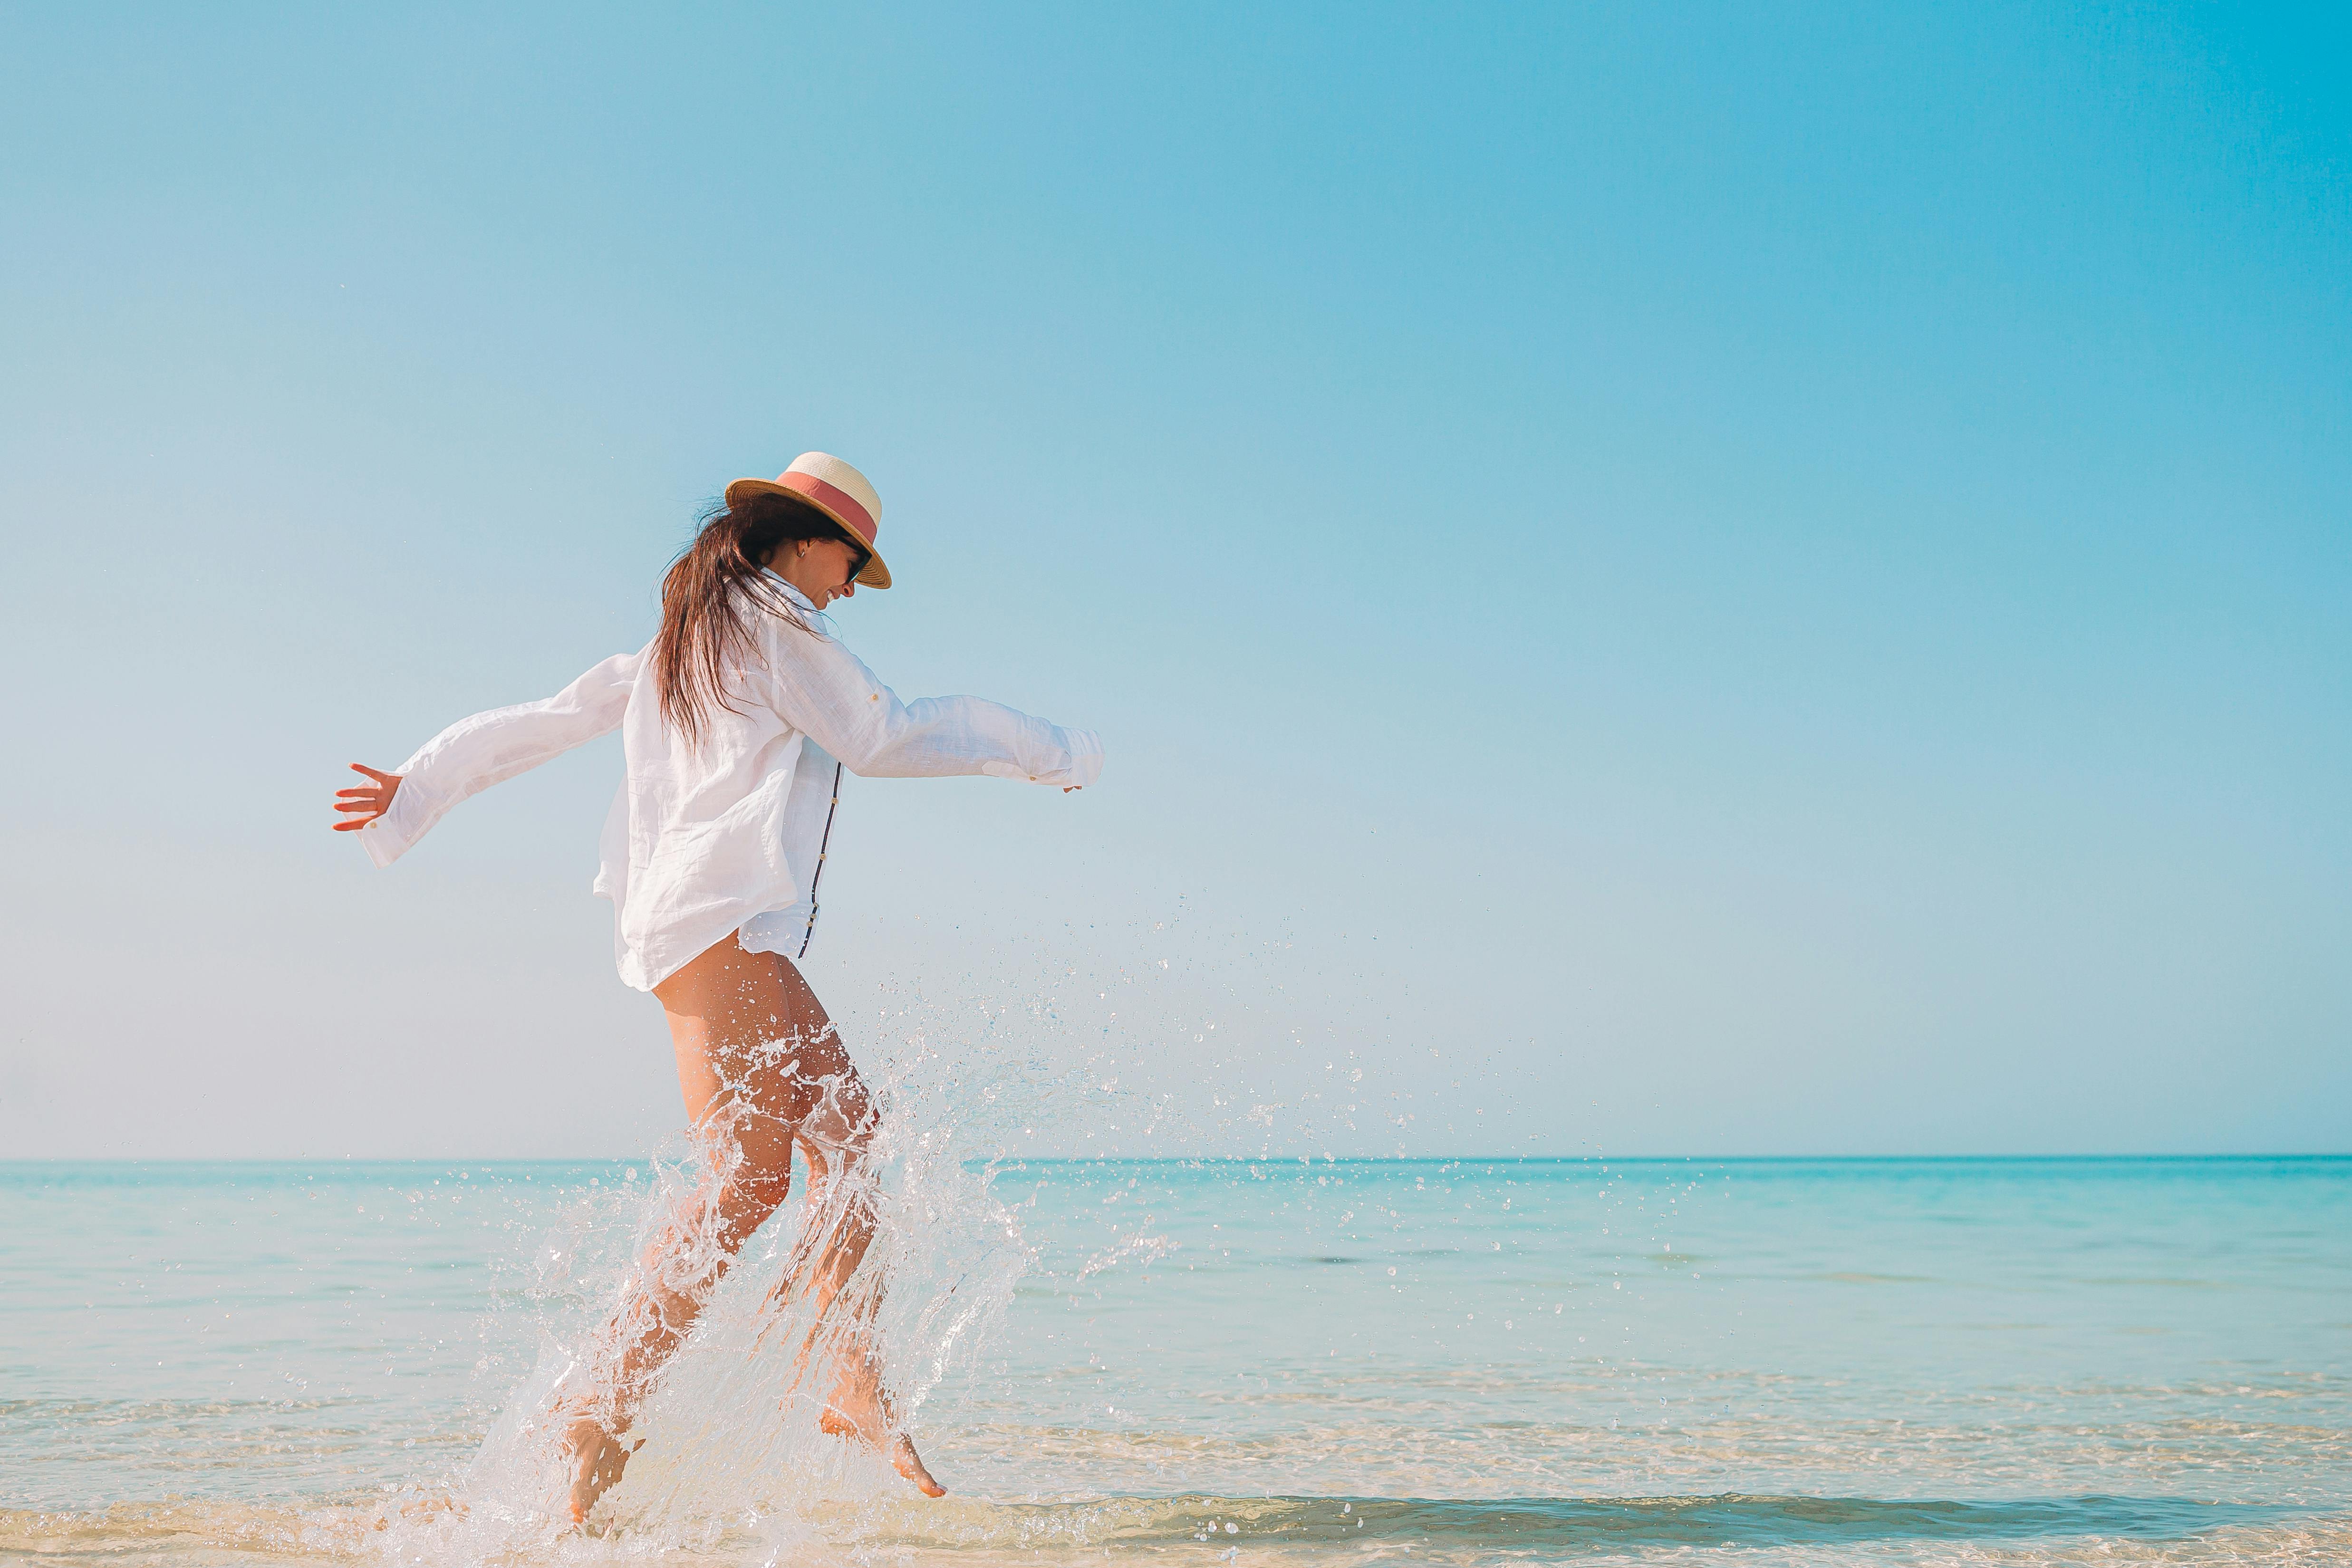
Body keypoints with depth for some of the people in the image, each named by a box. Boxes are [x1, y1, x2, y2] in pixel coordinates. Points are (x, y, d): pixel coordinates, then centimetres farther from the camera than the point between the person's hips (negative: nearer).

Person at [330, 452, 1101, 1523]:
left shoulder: (675, 646, 24)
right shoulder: (771, 624, -2)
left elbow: (546, 721, 24)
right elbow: (884, 738, 0)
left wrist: (417, 790, 28)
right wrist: (1039, 750, 11)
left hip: (741, 938, 10)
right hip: (718, 920, -10)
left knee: (849, 1135, 5)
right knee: (749, 1179, -16)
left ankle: (853, 1385, 2)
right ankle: (599, 1413, -17)